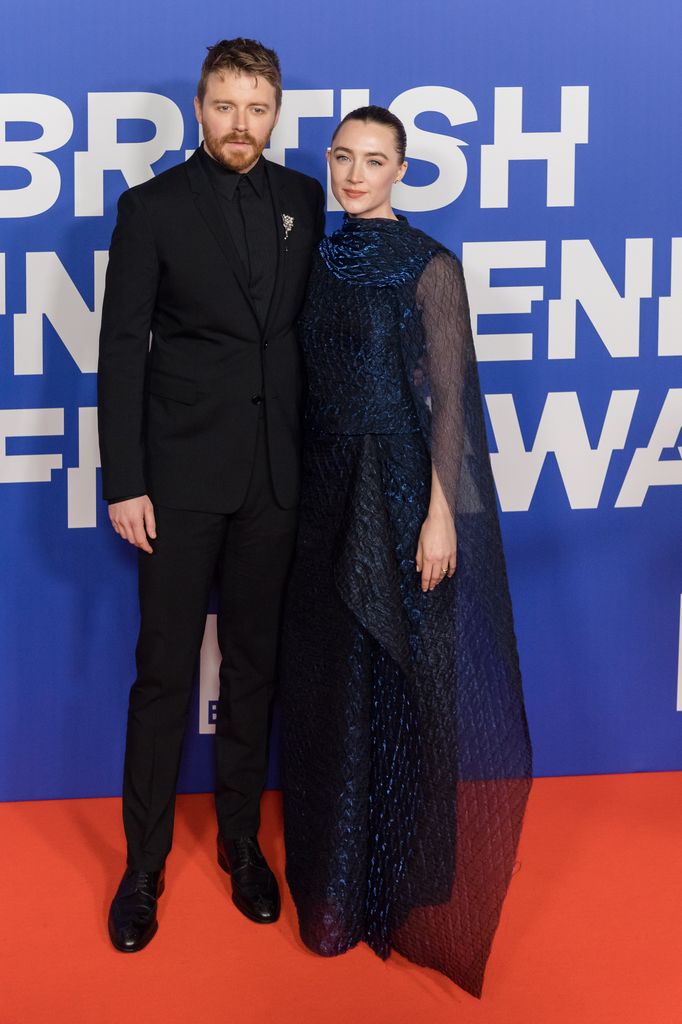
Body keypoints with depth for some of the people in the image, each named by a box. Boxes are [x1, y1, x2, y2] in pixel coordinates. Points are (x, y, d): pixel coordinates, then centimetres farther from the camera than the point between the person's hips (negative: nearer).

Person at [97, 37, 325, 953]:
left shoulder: (303, 200, 7)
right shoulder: (153, 207, -3)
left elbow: (309, 320, 12)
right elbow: (122, 350, -5)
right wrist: (124, 482, -10)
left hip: (274, 473, 3)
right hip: (183, 472, -3)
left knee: (252, 664, 12)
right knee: (165, 671, 2)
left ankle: (241, 841, 26)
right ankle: (144, 863, 14)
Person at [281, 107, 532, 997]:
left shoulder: (430, 267, -9)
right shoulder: (322, 262, 9)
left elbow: (449, 397, -11)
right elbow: (314, 387, 11)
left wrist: (439, 514, -17)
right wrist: (301, 492, 8)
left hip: (402, 493, -6)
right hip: (329, 493, 6)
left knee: (401, 677, 3)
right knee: (330, 674, 12)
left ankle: (402, 883, 18)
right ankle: (336, 867, 28)